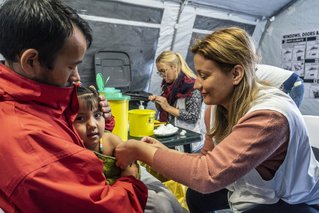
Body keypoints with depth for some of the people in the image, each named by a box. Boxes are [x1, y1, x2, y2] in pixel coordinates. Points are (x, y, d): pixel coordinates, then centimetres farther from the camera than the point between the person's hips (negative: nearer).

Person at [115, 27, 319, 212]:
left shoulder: (269, 116, -35)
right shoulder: (218, 106, -12)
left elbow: (208, 174, -41)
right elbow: (210, 161, -3)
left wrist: (141, 150, -32)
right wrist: (165, 151, -18)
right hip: (257, 191, 6)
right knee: (196, 196, 7)